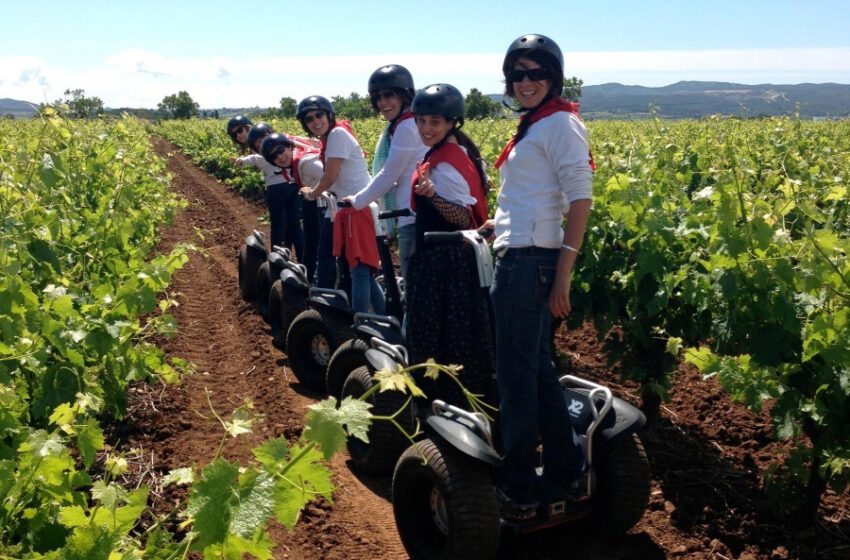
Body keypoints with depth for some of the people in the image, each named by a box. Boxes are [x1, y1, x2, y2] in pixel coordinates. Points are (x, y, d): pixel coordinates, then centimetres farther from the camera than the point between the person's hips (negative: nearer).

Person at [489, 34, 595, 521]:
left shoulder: (559, 123, -9)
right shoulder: (532, 126, 18)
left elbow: (581, 199, -15)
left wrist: (563, 276, -19)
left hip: (532, 261, -9)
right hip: (518, 260, 9)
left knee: (516, 374, -2)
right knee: (537, 368, 14)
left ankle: (519, 490, 11)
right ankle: (567, 473, 26)